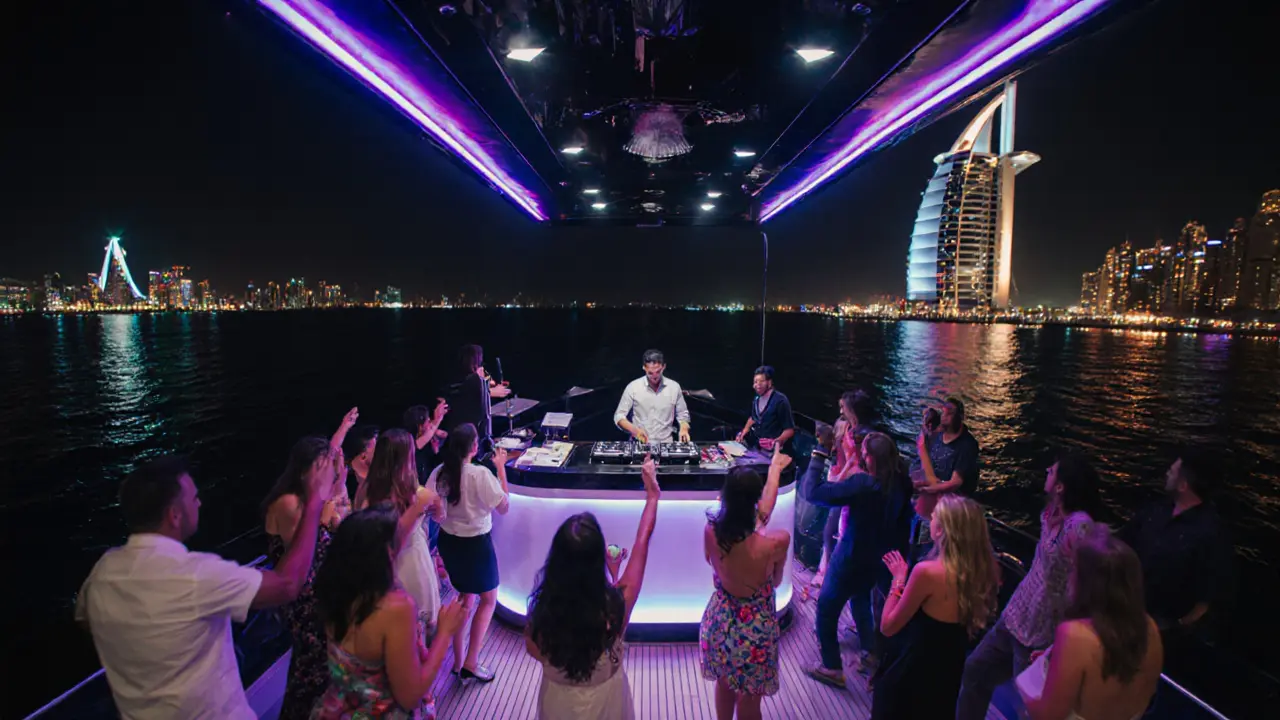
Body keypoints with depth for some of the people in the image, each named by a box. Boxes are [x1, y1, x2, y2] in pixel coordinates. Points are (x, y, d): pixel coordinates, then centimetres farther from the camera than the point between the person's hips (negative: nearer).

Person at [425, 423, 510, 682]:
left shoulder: (439, 473, -9)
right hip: (476, 543, -6)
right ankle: (470, 663, 18)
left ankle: (458, 660, 34)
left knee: (466, 596, 25)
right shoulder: (481, 474, -24)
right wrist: (501, 468, -13)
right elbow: (503, 507, -15)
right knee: (488, 599, 17)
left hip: (448, 541, 6)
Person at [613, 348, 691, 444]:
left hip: (665, 442, 1)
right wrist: (634, 430, -15)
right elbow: (619, 416, 2)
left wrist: (684, 429, -5)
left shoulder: (674, 387, 3)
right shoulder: (633, 387, -3)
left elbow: (682, 414, 15)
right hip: (639, 443, -1)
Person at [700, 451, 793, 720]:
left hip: (719, 623, 4)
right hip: (755, 629, -4)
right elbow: (776, 582, -9)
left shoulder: (711, 531, -19)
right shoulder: (776, 541, -31)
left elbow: (756, 517, -1)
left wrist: (775, 467, 10)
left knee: (724, 685, 31)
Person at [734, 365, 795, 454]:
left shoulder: (780, 400, -17)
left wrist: (778, 441, -31)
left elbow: (789, 429, -16)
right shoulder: (757, 398, 6)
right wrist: (744, 432, 12)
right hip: (758, 446, 6)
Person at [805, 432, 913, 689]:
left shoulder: (862, 483, -30)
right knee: (860, 597, 33)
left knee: (827, 609, 13)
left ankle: (832, 668, 23)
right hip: (881, 559, 7)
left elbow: (814, 493, -28)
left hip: (852, 558, -7)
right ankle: (871, 652, 41)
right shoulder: (901, 484, -8)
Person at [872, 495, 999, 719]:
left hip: (909, 676, -6)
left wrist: (898, 579, -9)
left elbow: (887, 627, -18)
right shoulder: (981, 571, -10)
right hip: (948, 677, 6)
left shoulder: (928, 571, -30)